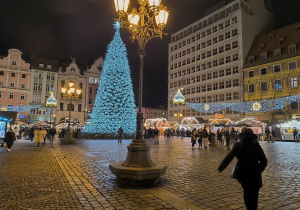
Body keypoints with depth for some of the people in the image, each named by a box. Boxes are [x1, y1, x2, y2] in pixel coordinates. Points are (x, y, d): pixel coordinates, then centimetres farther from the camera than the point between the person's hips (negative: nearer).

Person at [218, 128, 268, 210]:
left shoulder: (237, 146, -8)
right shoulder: (256, 146, -12)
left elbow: (228, 158, -6)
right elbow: (264, 161, -8)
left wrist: (220, 168, 2)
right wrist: (259, 170, 10)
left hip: (242, 174, 3)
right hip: (254, 175, -2)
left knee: (246, 192, 24)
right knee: (254, 195, 11)